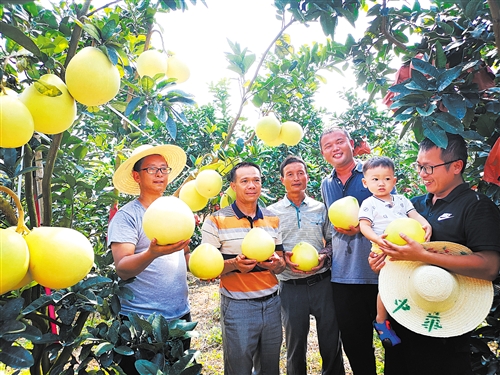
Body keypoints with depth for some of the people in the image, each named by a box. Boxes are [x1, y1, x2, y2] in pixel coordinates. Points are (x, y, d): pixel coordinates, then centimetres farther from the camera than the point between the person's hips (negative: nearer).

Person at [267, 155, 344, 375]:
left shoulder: (320, 208, 5)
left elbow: (332, 240, 10)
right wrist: (283, 257, -15)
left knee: (331, 340, 14)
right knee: (295, 344, 14)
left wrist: (324, 256, -9)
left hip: (322, 282, 1)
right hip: (291, 287, -1)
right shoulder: (272, 212, 0)